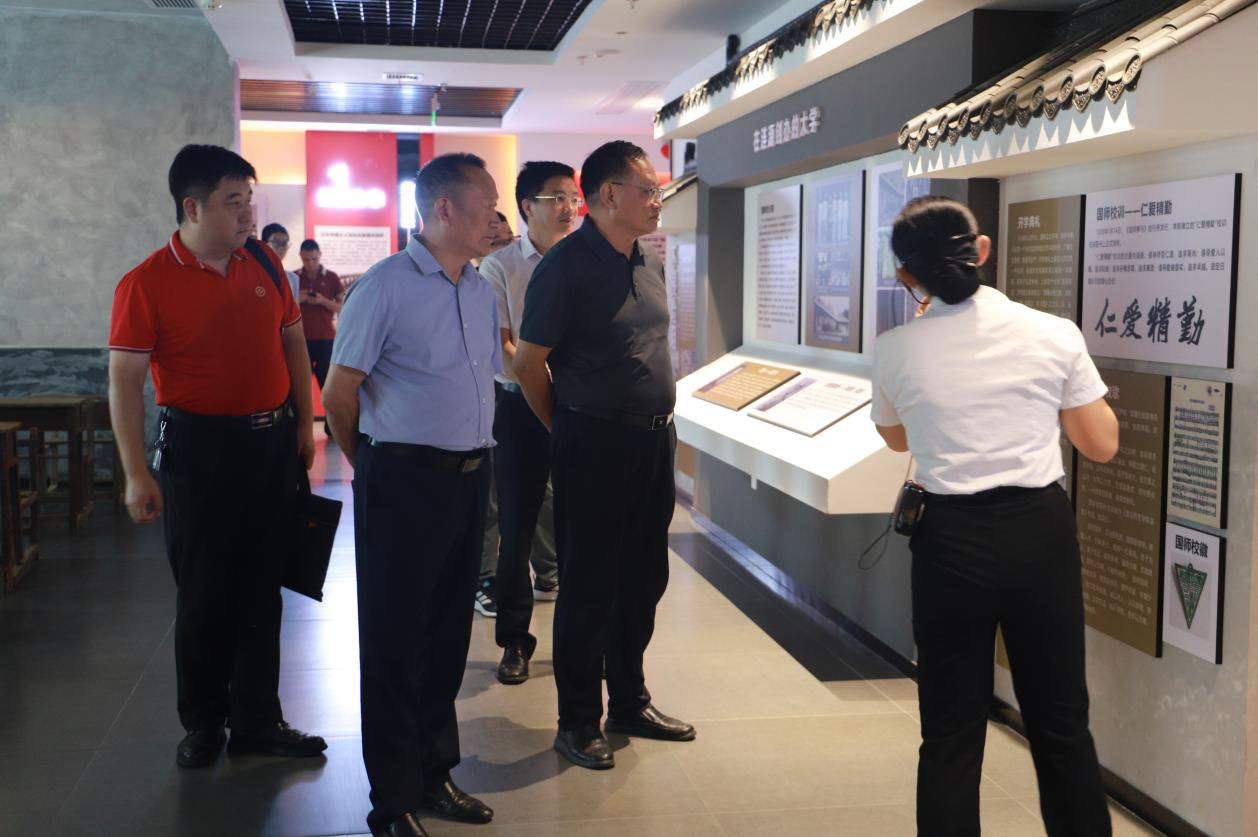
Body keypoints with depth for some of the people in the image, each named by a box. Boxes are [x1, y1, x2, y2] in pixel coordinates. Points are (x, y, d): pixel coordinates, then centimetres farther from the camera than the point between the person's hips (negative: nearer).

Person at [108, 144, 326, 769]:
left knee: (260, 587, 11)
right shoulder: (146, 284, -11)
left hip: (272, 442, 4)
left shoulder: (263, 265, 4)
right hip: (200, 448, -4)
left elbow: (293, 341, 14)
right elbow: (124, 380, -10)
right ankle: (203, 723, 25)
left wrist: (304, 423, 10)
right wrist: (136, 474, -13)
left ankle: (257, 720, 23)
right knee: (203, 594, 7)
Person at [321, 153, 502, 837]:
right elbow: (339, 393, -8)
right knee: (396, 642, 3)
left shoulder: (482, 291, 10)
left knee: (449, 635, 15)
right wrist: (371, 467, 5)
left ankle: (434, 775, 30)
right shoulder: (385, 286, -12)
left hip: (469, 478, 7)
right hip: (405, 479, -7)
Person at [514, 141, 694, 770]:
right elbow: (529, 364, -11)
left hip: (654, 440, 8)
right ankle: (577, 723, 16)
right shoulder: (566, 266, -15)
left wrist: (658, 423, 16)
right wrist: (569, 432, 1)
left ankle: (630, 703, 31)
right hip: (595, 445, -7)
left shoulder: (649, 264, 9)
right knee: (588, 587, 3)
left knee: (643, 578, 16)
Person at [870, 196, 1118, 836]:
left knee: (951, 733, 11)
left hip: (950, 538, 0)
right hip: (1040, 529, 1)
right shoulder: (1053, 334, -6)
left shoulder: (895, 350, -4)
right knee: (1062, 724, 15)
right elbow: (1101, 445, 3)